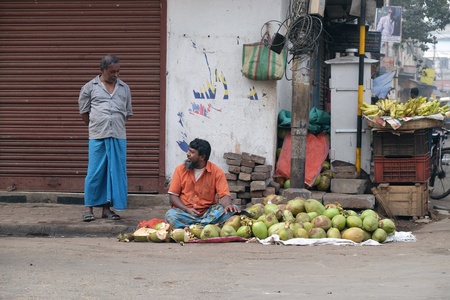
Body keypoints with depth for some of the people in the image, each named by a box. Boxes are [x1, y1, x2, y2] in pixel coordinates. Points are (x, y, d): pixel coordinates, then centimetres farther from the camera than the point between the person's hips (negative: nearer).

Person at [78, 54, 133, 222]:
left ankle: (107, 208, 9)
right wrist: (96, 127, 10)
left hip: (118, 137, 3)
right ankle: (89, 208, 4)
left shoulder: (124, 88, 14)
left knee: (116, 172, 2)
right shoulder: (90, 87, 5)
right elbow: (84, 112, 10)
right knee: (95, 172, -3)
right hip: (97, 137, -3)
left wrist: (117, 126, 12)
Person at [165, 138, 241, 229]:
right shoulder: (180, 169, 5)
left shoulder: (217, 172, 1)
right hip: (185, 213, 0)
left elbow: (224, 195, -5)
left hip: (208, 212, 0)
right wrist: (187, 209, -14)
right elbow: (173, 195, 4)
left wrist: (228, 206, -30)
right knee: (171, 215, -33)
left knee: (232, 211, -27)